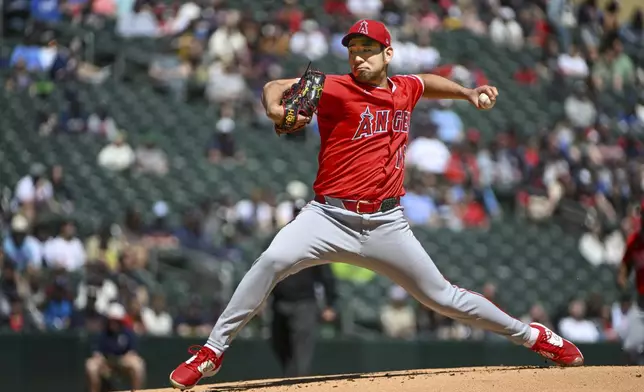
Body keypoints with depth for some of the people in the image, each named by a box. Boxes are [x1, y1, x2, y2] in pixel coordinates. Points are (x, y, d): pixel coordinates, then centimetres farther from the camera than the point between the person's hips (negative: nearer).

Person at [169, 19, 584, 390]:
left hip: (387, 224, 3)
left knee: (441, 296, 9)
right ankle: (212, 351, -19)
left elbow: (428, 82, 35)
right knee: (272, 262, -28)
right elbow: (277, 86, -19)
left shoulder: (404, 89, 10)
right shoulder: (337, 89, -6)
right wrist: (275, 107, -40)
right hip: (331, 218, -3)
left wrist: (468, 93, 23)